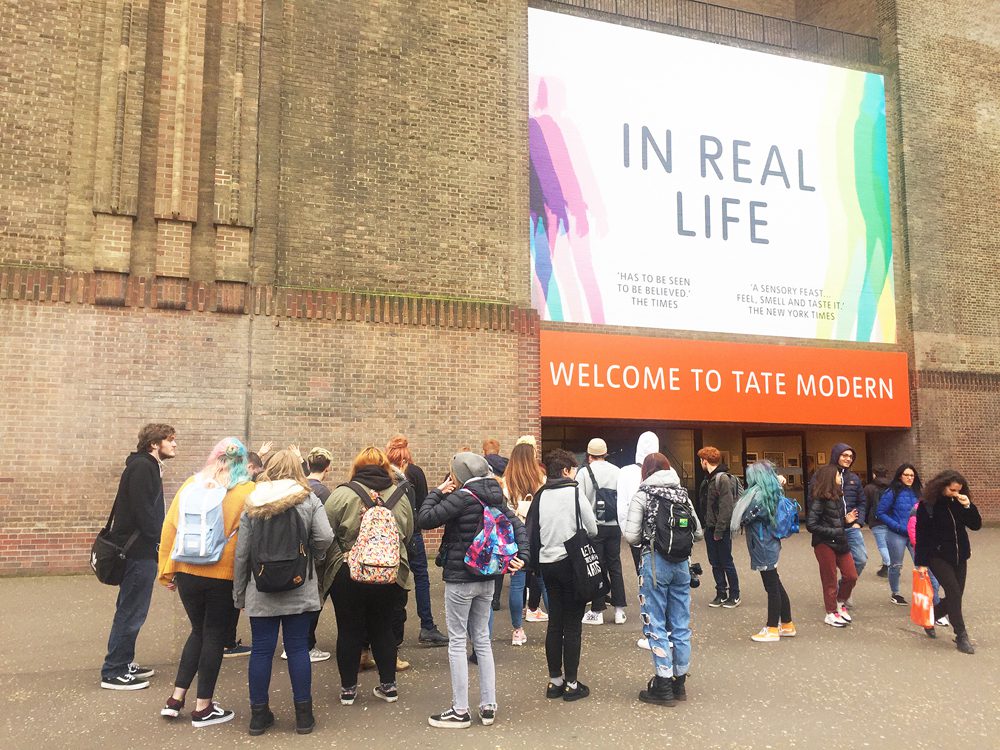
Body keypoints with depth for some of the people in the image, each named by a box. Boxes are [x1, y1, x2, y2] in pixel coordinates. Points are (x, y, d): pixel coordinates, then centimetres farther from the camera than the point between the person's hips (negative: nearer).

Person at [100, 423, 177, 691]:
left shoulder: (148, 467, 15)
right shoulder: (141, 468, -16)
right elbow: (144, 512, -22)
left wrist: (161, 541, 7)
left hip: (140, 550, 10)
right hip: (138, 551, -10)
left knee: (131, 611, 17)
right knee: (131, 612, -2)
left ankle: (124, 663, 27)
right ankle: (113, 673, 7)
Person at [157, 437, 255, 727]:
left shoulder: (191, 485, 0)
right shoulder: (247, 491, -10)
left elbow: (169, 529, 2)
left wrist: (166, 572, 10)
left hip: (187, 573, 4)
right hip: (224, 576, -4)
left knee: (198, 631, 21)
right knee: (214, 636, 10)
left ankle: (175, 699, 22)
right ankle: (203, 708, 17)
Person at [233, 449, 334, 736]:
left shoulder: (252, 503, 0)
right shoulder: (309, 500, -4)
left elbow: (241, 552, 1)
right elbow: (325, 537, -15)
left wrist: (239, 592, 9)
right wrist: (312, 557, 7)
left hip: (261, 592, 1)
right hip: (299, 590, -1)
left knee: (261, 650, 9)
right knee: (298, 649, 6)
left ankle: (259, 714, 19)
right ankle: (303, 715, 14)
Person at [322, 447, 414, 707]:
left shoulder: (343, 494, -10)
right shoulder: (401, 495, 0)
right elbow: (408, 535, 10)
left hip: (348, 576, -2)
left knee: (349, 631, 11)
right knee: (383, 629, 16)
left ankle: (348, 688, 21)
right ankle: (388, 685, 23)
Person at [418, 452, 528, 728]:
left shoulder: (461, 497, -17)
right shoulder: (495, 497, 6)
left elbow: (424, 520, -17)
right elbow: (518, 525, 5)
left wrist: (437, 492, -5)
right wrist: (522, 556, -1)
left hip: (460, 578, -7)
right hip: (487, 578, 7)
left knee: (457, 642, 3)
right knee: (482, 639, 14)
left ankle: (460, 711, 10)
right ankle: (488, 706, 19)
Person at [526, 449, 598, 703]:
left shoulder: (540, 496, 3)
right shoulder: (575, 493, -11)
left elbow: (530, 532, 4)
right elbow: (593, 529, -5)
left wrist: (535, 564, 13)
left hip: (547, 564, 5)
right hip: (572, 563, -5)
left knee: (554, 622, 13)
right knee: (573, 625, 3)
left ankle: (555, 681, 20)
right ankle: (571, 684, 9)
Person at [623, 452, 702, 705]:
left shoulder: (643, 494, -6)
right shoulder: (682, 494, 7)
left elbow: (631, 536, -11)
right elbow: (698, 533, 9)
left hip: (655, 562, -5)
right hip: (681, 563, 5)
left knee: (655, 624, 4)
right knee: (681, 625, 12)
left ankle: (663, 685, 7)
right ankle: (679, 682, 23)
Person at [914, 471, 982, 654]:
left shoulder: (959, 503, 2)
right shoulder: (927, 505, -11)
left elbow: (976, 525, 0)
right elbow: (921, 535, -9)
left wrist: (968, 506, -17)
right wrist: (921, 562, -10)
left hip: (959, 557, 5)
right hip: (938, 556, -5)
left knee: (955, 596, 7)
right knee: (954, 591, -16)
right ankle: (961, 636, -8)